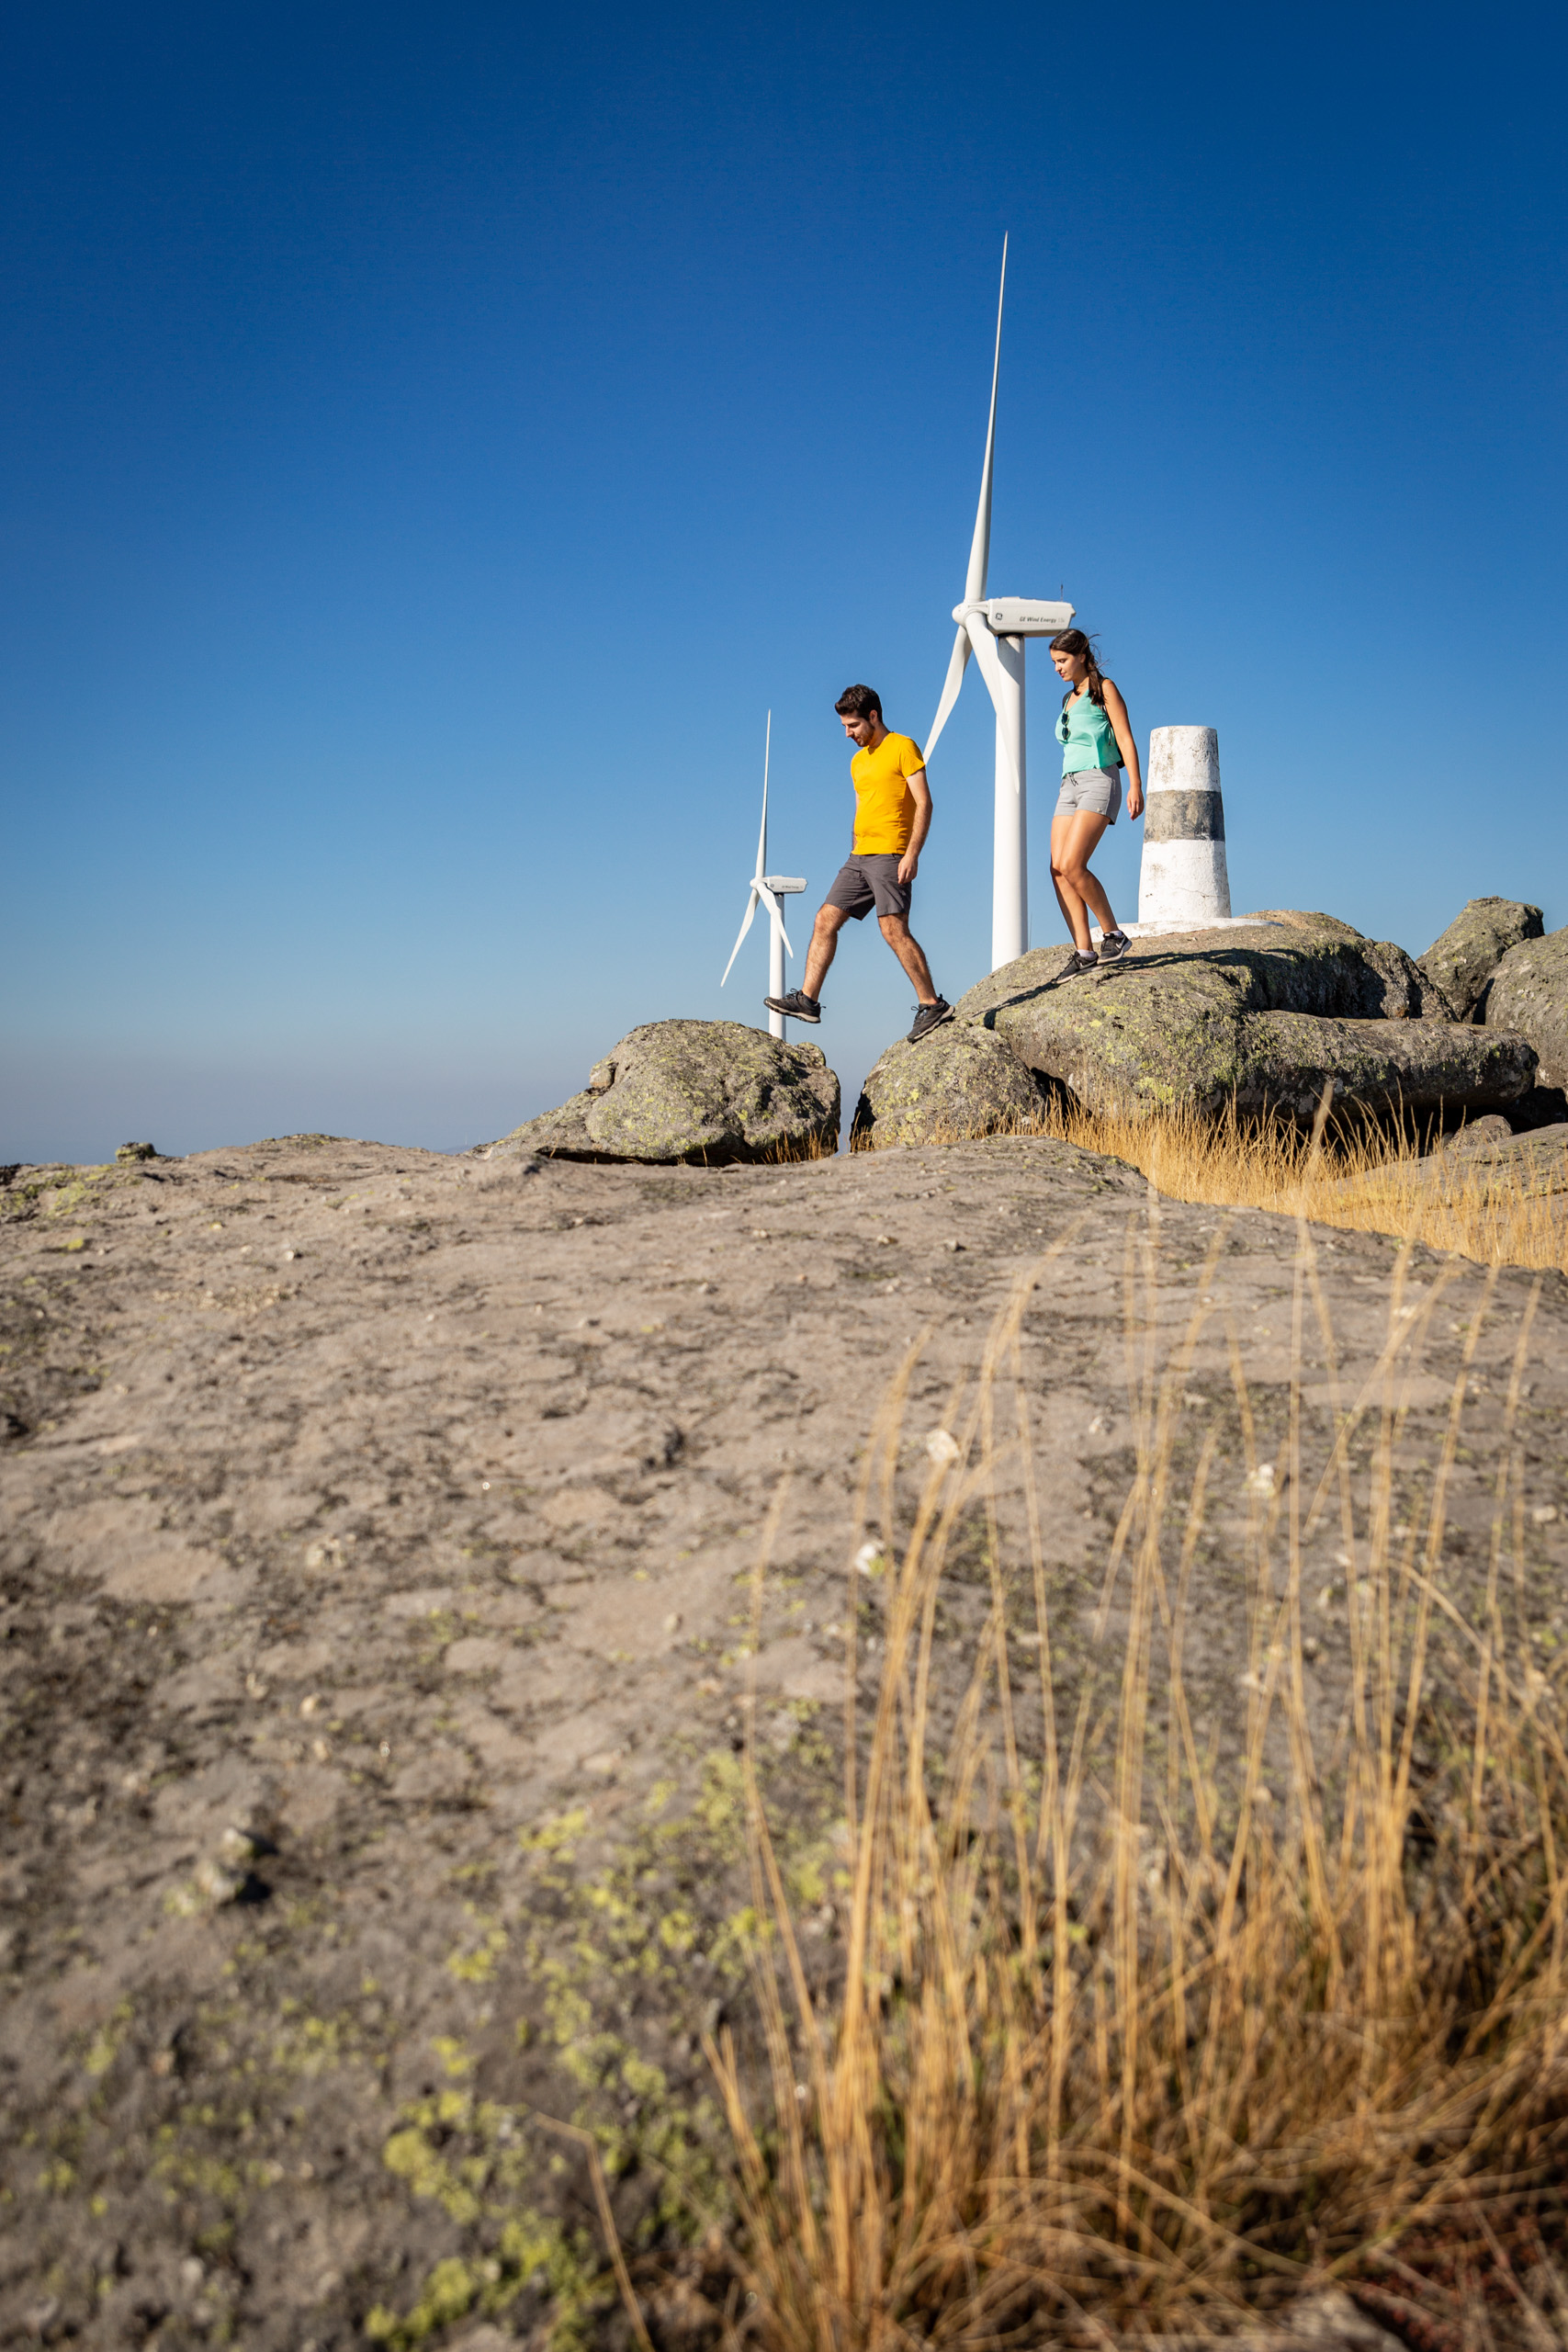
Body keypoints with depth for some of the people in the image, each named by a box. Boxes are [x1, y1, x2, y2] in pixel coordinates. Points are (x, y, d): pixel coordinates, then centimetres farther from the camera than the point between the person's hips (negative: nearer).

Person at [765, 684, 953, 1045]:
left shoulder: (903, 747, -3)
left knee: (894, 928, -14)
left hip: (890, 855, -8)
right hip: (859, 857, 8)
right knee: (825, 919, 2)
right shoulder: (858, 761, 21)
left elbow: (924, 803, -9)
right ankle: (807, 999, 3)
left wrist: (912, 854, -18)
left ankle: (932, 1005, -8)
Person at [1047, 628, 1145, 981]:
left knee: (1071, 865, -22)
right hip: (1069, 784, 7)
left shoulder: (1104, 689, 0)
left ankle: (1113, 933, -8)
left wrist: (1135, 786, -14)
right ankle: (1083, 951, -7)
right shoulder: (1068, 698, 21)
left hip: (1099, 780, -7)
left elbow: (1125, 739, -6)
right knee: (1058, 870, -8)